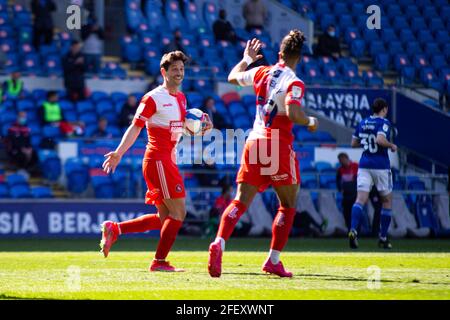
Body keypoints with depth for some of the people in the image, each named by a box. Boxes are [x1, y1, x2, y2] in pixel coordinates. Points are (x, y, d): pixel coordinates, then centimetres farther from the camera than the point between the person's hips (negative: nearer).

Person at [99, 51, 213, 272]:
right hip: (157, 160, -9)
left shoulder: (180, 98, 16)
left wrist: (202, 128, 7)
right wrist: (119, 153, -21)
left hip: (168, 162, 9)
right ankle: (159, 262, -5)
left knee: (164, 217, 10)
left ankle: (114, 229, 15)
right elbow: (135, 127, -11)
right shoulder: (153, 98, -9)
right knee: (178, 212, -11)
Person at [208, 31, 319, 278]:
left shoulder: (262, 72, 10)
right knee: (288, 205, 11)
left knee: (240, 202, 0)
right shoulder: (294, 83, -8)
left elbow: (232, 77, 27)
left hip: (253, 143, 5)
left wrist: (247, 58, 44)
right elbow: (292, 113, -24)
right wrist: (310, 122, -4)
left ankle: (219, 243, -25)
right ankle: (273, 261, 7)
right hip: (278, 146, -5)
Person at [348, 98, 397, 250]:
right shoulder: (384, 122, -7)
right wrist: (392, 146, -6)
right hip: (381, 166, -4)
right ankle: (383, 238, 13)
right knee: (387, 201, 12)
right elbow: (380, 140, -23)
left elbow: (354, 143, 17)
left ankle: (353, 230, -32)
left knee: (360, 199, -8)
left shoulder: (362, 123, 11)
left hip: (364, 165, 4)